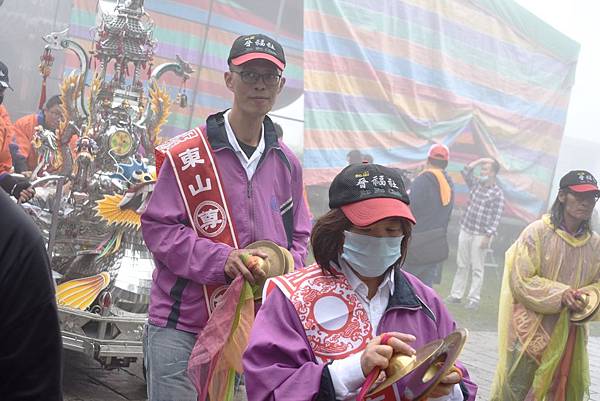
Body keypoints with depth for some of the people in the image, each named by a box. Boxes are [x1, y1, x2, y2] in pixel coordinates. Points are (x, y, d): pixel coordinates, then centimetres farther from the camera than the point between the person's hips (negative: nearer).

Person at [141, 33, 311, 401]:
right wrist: (222, 260, -20)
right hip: (181, 326, -4)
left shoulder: (286, 163, 9)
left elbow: (299, 237, 15)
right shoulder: (186, 154, -8)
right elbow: (158, 228, -9)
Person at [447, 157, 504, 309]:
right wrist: (481, 160, 0)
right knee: (461, 265, 10)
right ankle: (456, 295, 16)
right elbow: (466, 171, 6)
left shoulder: (497, 193, -9)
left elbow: (496, 217, -12)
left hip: (480, 235, -6)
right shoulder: (476, 184, 8)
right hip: (465, 231, 6)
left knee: (476, 268, 1)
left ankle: (473, 299, 6)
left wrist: (487, 236, -16)